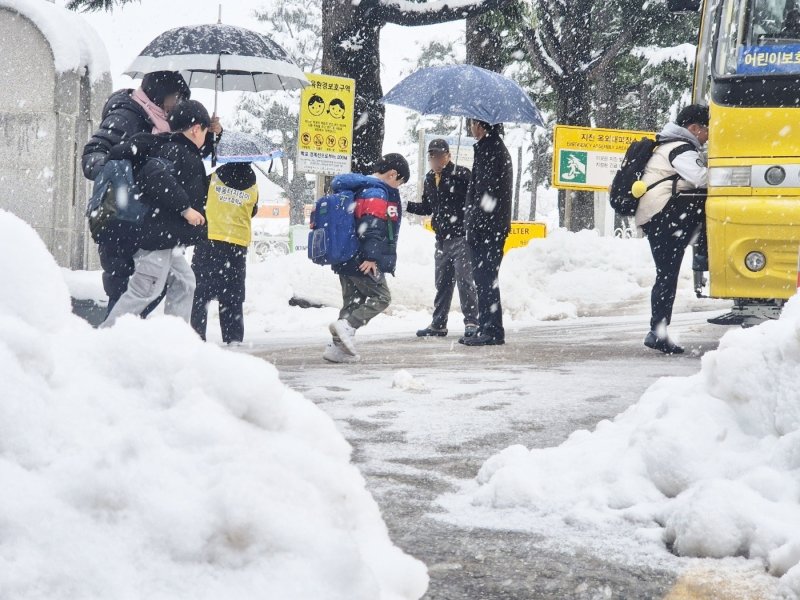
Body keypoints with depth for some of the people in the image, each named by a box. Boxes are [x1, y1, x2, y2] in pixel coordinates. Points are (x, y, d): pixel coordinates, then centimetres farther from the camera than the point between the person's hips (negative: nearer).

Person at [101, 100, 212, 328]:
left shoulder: (169, 148, 15)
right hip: (158, 234, -11)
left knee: (183, 283, 15)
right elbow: (158, 177, -30)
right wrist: (184, 207, -24)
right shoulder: (177, 153, -13)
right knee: (144, 290, -7)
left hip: (166, 237, 11)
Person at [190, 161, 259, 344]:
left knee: (200, 290, 4)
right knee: (233, 296, 9)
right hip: (237, 245, 2)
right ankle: (233, 337, 8)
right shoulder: (252, 186, 0)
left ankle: (195, 333, -2)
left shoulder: (214, 178, -5)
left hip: (209, 240, -2)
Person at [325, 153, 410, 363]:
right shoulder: (376, 194, -13)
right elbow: (373, 227, -23)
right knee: (381, 297, -3)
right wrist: (371, 256, -25)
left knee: (352, 302, 14)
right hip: (364, 263, -10)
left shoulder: (359, 188, 19)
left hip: (346, 259, 10)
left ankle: (339, 346, 11)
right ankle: (347, 325, -18)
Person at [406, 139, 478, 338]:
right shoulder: (430, 179, 12)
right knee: (442, 282, 14)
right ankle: (438, 324, 21)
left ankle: (472, 321, -7)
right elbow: (426, 207, 22)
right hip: (442, 239, 7)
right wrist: (405, 206, 10)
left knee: (464, 279, -11)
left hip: (462, 236, -7)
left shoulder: (462, 175, -10)